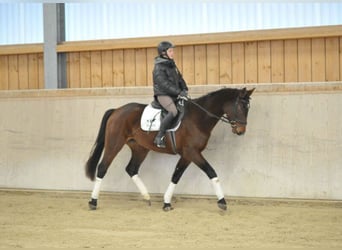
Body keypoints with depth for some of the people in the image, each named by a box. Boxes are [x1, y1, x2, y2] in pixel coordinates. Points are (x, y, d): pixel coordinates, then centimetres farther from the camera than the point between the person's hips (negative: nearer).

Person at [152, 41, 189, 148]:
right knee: (173, 111, -31)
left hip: (174, 95, 9)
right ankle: (159, 137, -26)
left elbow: (179, 78, 19)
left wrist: (184, 89, 1)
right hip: (163, 94, -9)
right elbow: (164, 84, -20)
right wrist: (179, 92, -23)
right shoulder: (159, 67, -11)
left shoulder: (171, 64, 16)